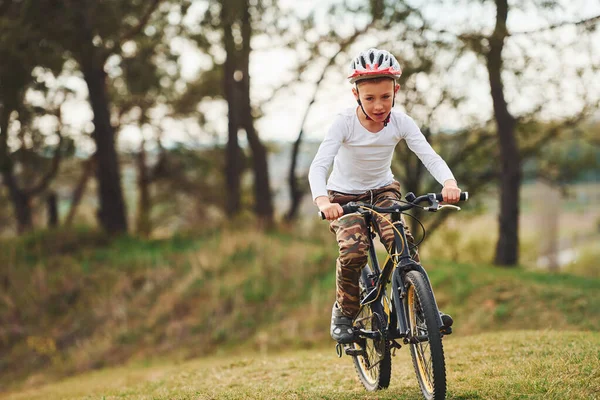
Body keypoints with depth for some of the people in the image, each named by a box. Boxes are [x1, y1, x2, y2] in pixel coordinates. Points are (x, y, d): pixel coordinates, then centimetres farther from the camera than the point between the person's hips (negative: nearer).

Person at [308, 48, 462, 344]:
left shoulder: (400, 122, -16)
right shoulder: (344, 122, -23)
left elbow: (429, 156, -25)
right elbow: (318, 166, -33)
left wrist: (449, 182, -47)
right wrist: (322, 200, -54)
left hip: (383, 191, 2)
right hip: (344, 197, -2)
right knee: (354, 250, -28)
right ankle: (344, 313, -5)